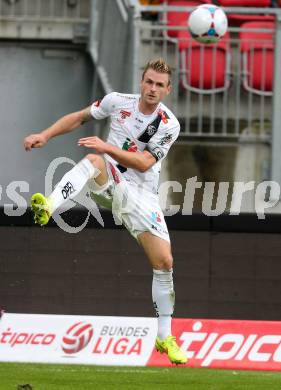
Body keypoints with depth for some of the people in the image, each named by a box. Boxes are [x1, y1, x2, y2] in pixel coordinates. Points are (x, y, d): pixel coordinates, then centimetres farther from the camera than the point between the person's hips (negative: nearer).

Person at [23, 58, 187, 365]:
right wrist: (45, 135, 1)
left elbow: (144, 163, -18)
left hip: (141, 194, 0)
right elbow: (79, 117, 12)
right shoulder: (118, 102, -3)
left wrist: (108, 147, -30)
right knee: (94, 160, -36)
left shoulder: (169, 125, -9)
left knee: (164, 262, -8)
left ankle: (164, 337, 7)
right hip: (109, 182, 0)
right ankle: (48, 207, -60)